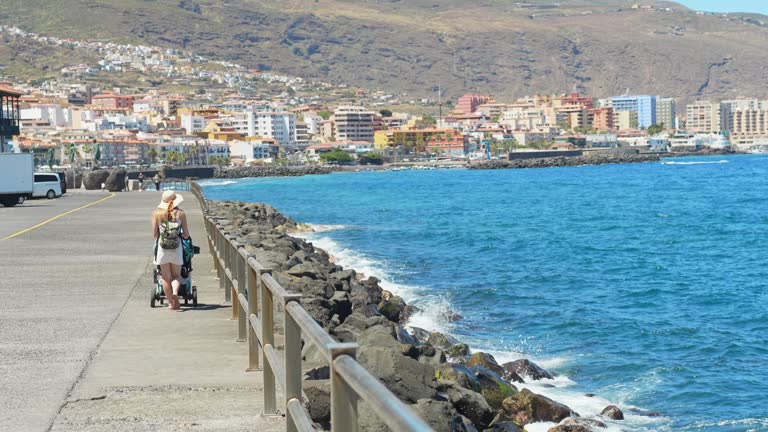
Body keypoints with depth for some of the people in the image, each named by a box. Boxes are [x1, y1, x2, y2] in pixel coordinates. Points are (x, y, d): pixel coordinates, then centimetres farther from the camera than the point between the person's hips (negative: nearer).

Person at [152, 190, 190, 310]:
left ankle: (171, 303, 9)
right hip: (177, 248, 0)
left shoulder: (157, 213, 1)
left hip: (162, 248, 0)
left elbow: (154, 234, 2)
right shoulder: (180, 213, 0)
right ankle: (175, 292, -18)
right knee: (176, 275, 11)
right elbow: (186, 235, 2)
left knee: (166, 277, 9)